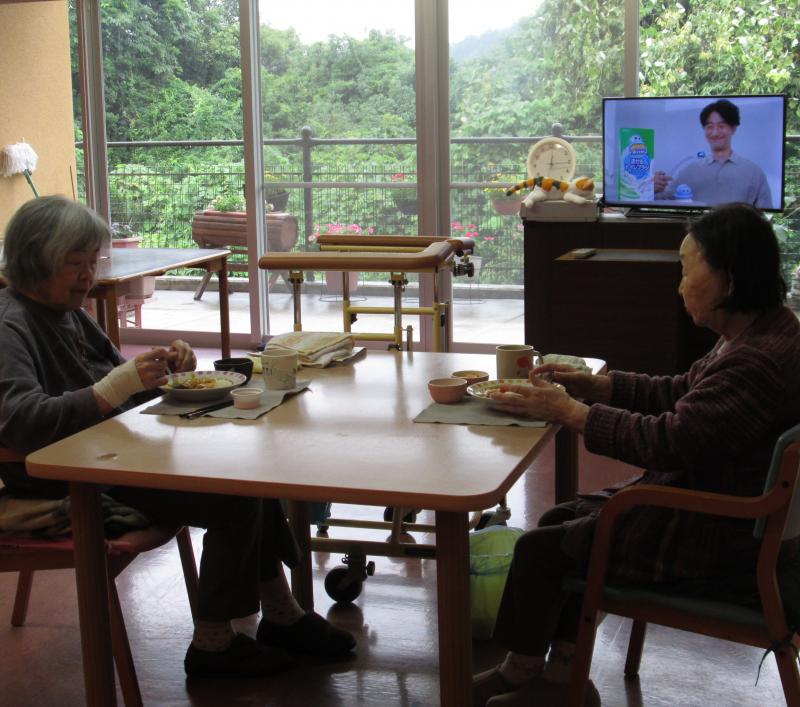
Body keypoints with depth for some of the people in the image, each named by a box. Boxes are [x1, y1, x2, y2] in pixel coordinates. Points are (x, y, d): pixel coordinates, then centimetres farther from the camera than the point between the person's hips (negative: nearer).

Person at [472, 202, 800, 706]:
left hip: (719, 546, -11)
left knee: (540, 549, -2)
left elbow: (670, 441, -29)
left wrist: (567, 411, -19)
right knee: (561, 519, 13)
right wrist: (593, 385, 3)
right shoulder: (759, 334, 5)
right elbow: (681, 393, 13)